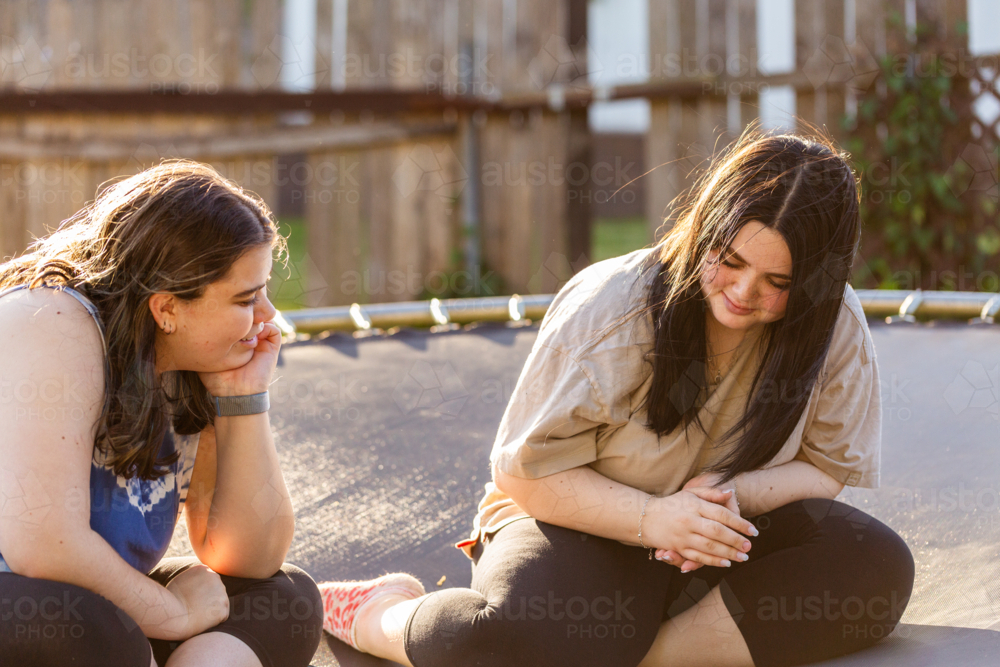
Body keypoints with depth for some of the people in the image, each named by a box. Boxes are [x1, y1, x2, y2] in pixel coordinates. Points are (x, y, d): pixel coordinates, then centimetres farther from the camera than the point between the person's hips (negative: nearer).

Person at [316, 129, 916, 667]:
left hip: (730, 536, 4)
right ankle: (383, 611, -4)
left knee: (879, 567, -26)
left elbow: (828, 468, 1)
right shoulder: (608, 310, -15)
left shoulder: (837, 328, -7)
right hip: (585, 527, -4)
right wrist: (651, 517, -26)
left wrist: (731, 493, -21)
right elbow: (525, 471, -10)